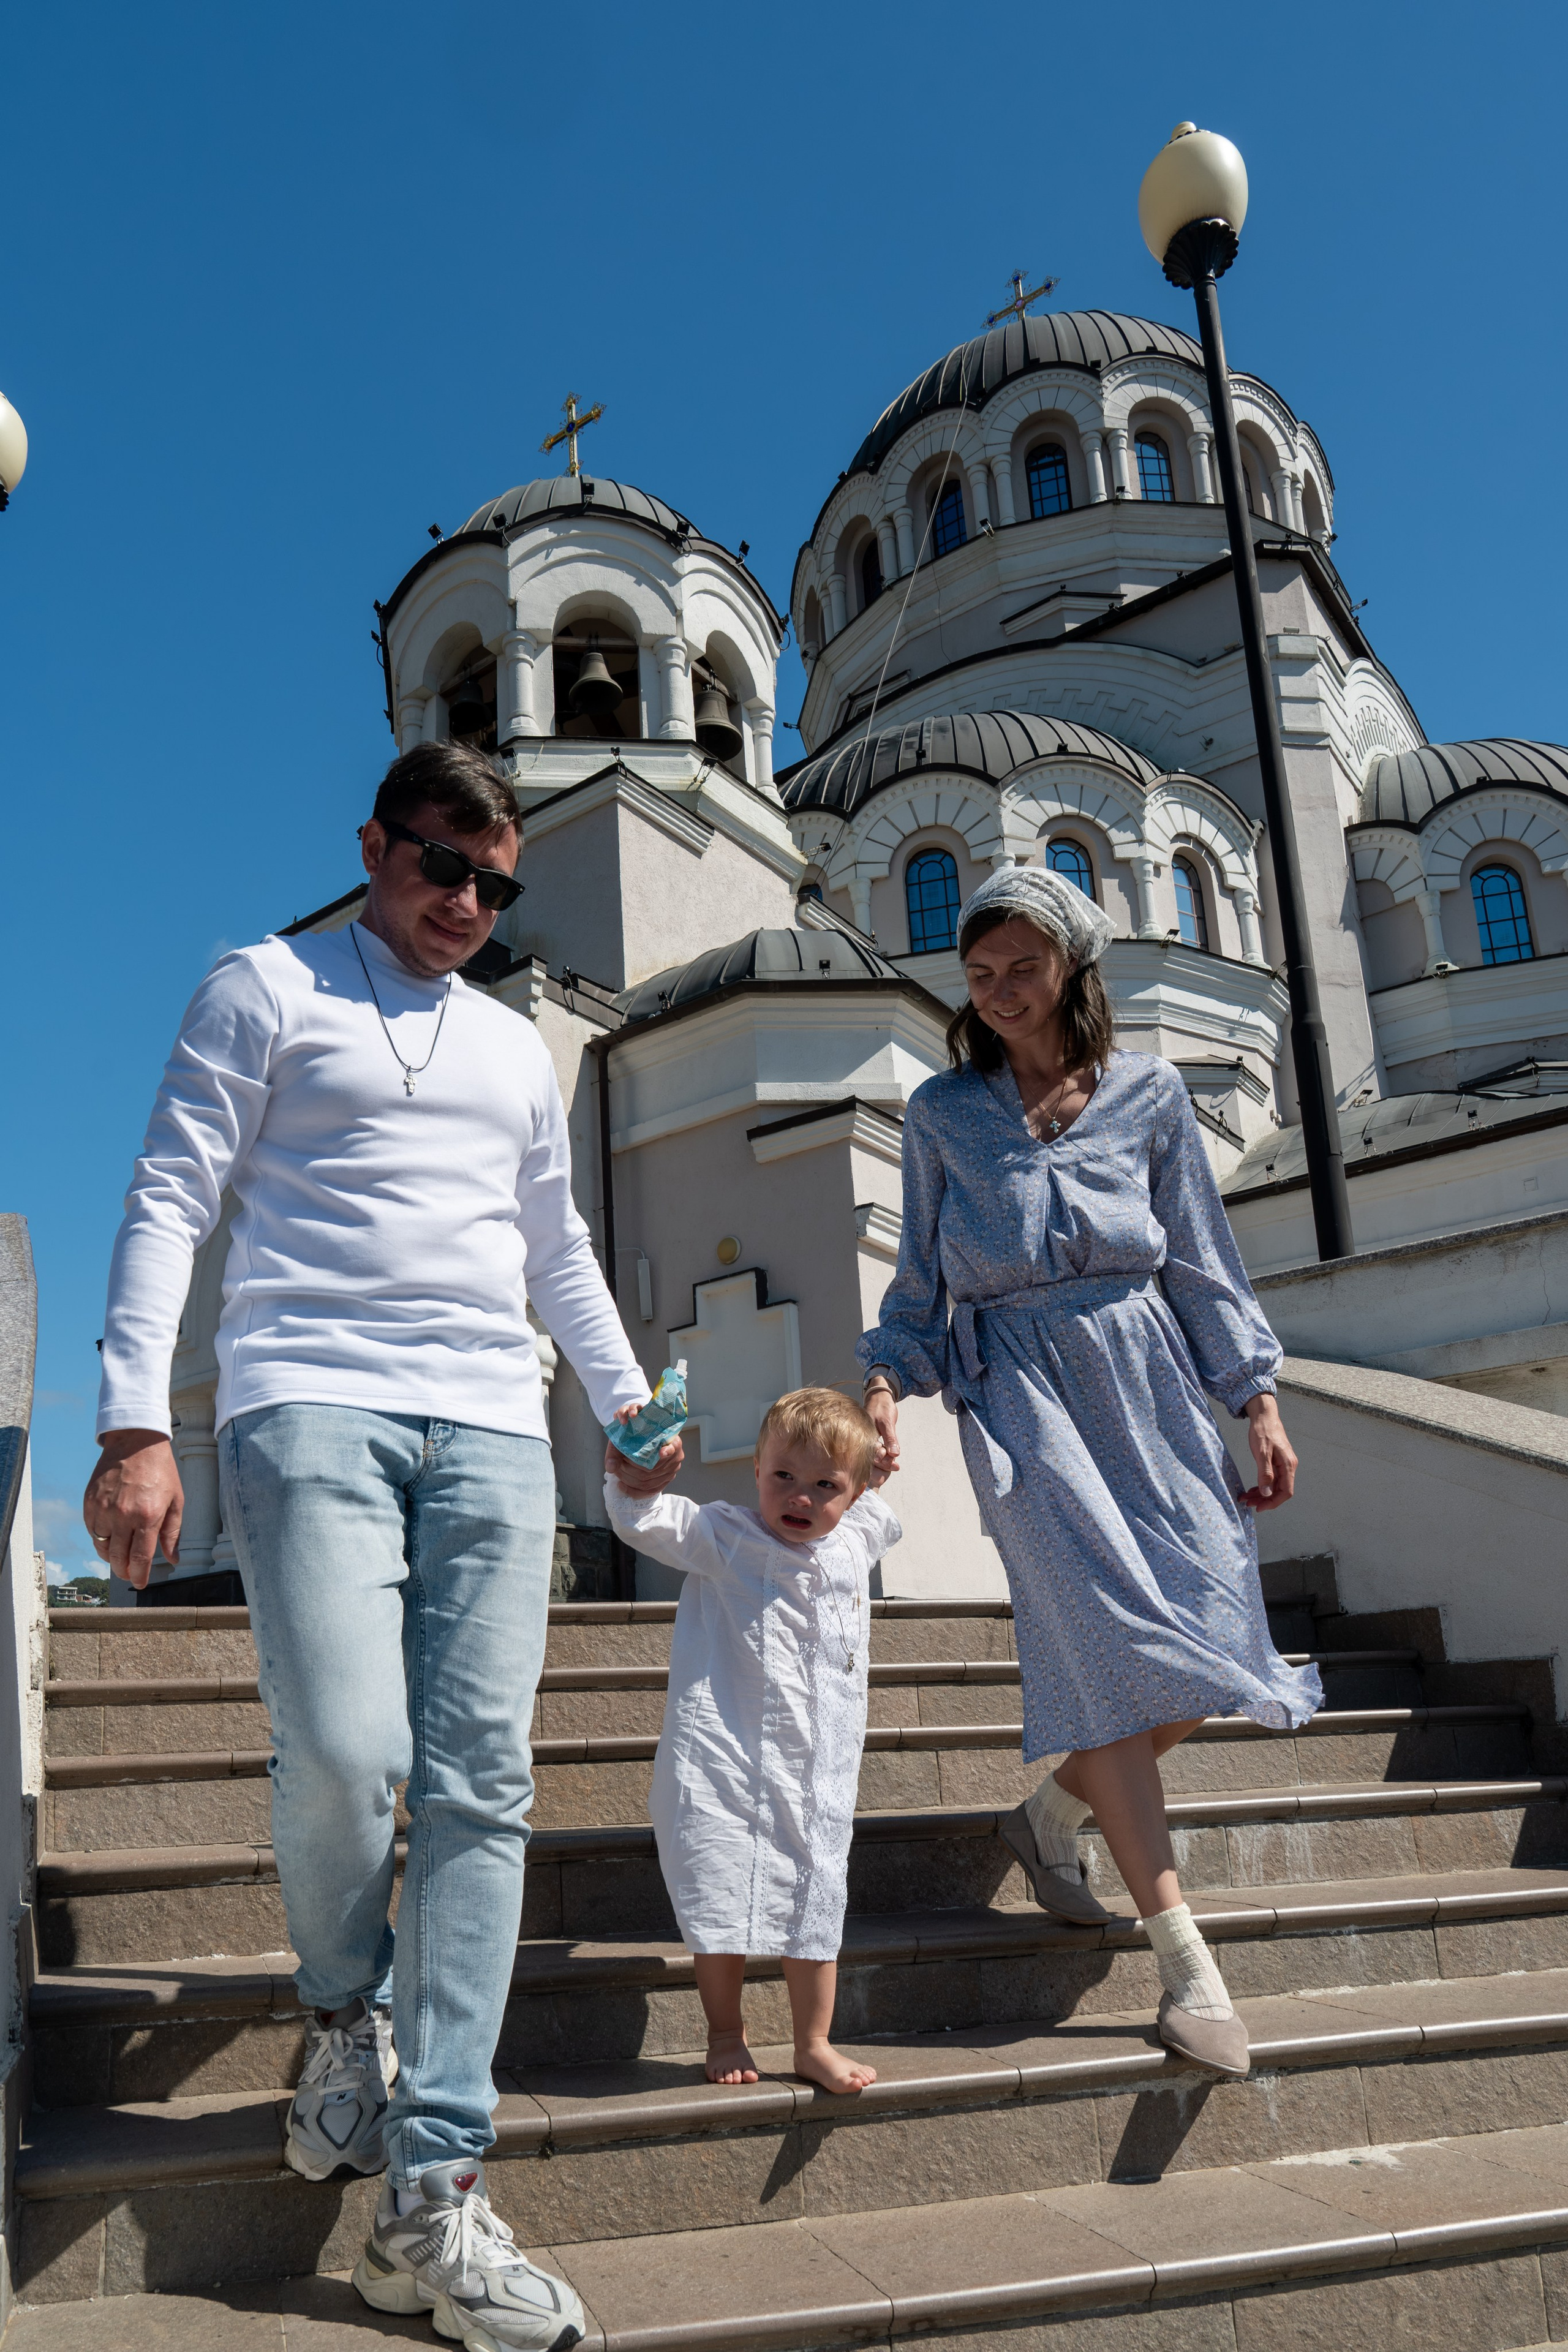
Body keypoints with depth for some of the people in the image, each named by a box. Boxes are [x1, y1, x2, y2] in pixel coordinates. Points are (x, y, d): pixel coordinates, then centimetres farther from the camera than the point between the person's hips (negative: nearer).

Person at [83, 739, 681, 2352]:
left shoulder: (515, 1049, 25)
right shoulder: (264, 990, 11)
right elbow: (170, 1201, 2)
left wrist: (625, 1401, 21)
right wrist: (135, 1424, -8)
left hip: (490, 1428, 4)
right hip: (311, 1403, -4)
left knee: (478, 1787, -5)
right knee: (343, 1750, -18)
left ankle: (432, 2195, 1)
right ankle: (343, 2012, 15)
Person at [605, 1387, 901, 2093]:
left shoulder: (855, 1541, 8)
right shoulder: (724, 1537, -7)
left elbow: (884, 1510, 32)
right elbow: (646, 1520, -19)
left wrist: (878, 1445, 20)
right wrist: (628, 1467, -37)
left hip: (821, 1773, 4)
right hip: (725, 1763, -4)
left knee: (814, 1905, 10)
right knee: (725, 1903, 2)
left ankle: (814, 2044, 26)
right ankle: (725, 2039, 24)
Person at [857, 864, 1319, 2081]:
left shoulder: (1149, 1092, 9)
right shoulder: (942, 1113, 8)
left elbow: (1201, 1257, 10)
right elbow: (921, 1281, 10)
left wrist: (1259, 1400, 6)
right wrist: (887, 1383, -5)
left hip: (1145, 1374, 3)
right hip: (1019, 1386, -2)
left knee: (1213, 1642, -5)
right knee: (1113, 1637, -15)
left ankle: (1053, 1811, 22)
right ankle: (1186, 1958, -9)